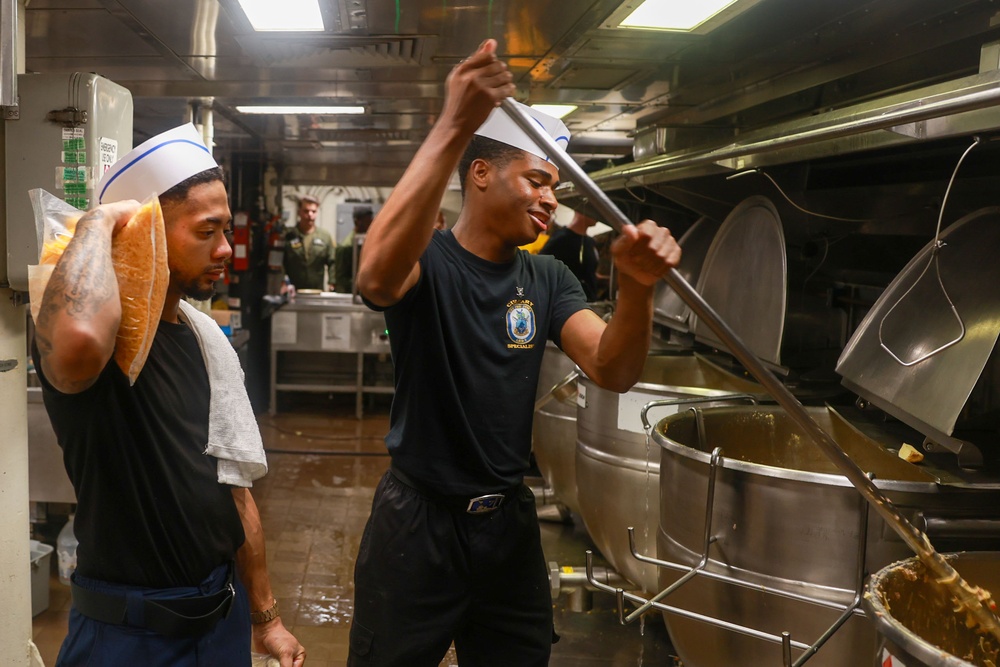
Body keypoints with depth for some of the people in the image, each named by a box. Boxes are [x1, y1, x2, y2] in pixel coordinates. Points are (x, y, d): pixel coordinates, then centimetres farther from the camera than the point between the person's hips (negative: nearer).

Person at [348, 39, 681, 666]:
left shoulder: (548, 280, 2)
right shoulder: (428, 262, -13)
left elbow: (613, 371, -10)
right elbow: (377, 276, -38)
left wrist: (638, 288, -31)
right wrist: (454, 127, -44)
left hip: (510, 521, 5)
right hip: (418, 521, -4)